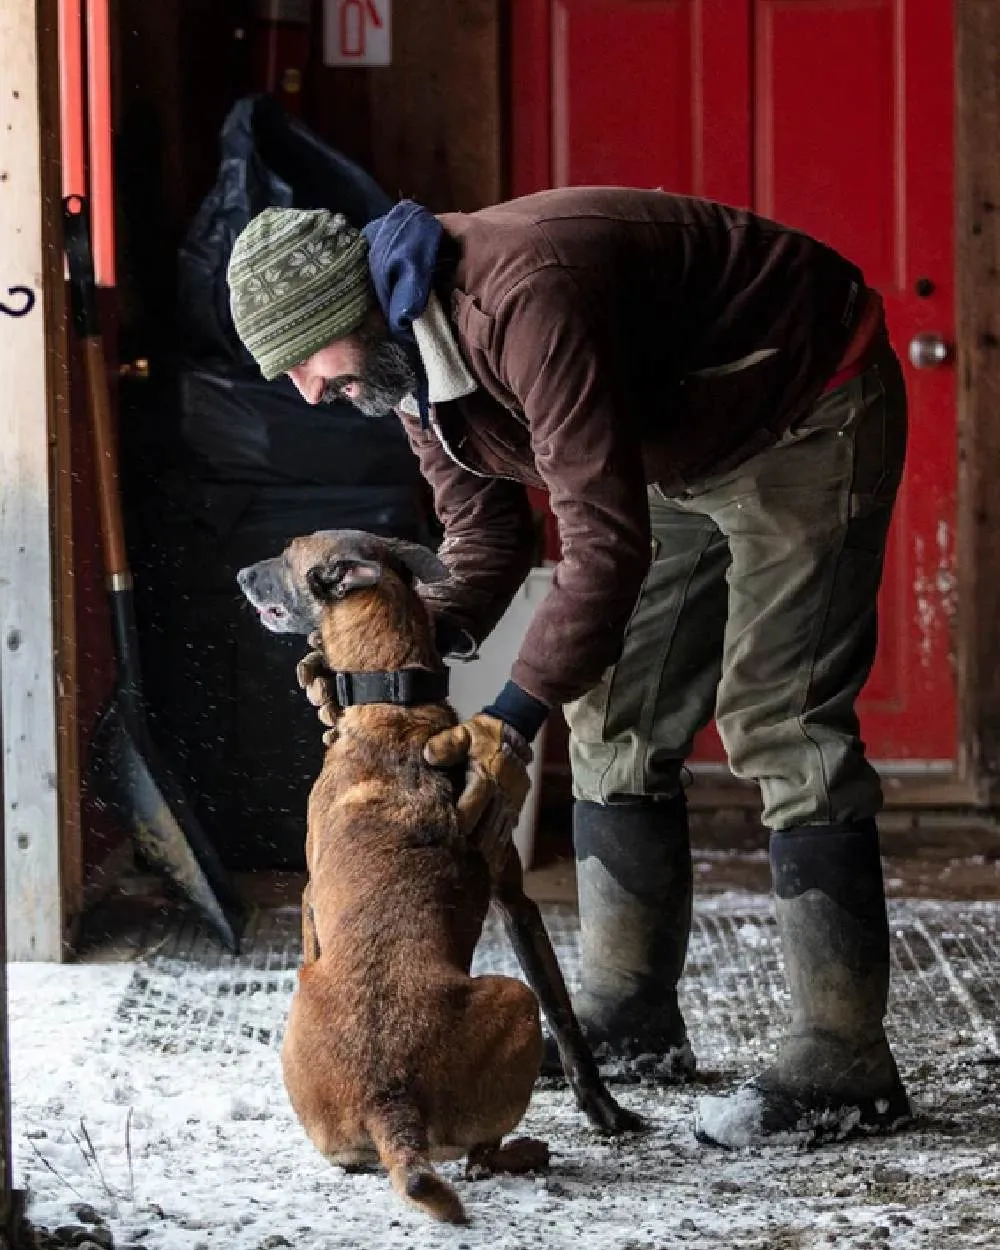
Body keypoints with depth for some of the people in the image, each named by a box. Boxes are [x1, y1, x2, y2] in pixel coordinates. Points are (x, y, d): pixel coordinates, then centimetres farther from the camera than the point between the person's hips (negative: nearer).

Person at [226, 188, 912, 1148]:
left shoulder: (522, 303, -36)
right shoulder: (407, 356, -4)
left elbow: (606, 537, -37)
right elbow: (484, 531, 5)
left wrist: (516, 718, -38)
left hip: (810, 413, -10)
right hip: (691, 449, 10)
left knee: (776, 723, -16)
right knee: (615, 718, 8)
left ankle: (844, 1066, -15)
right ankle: (628, 1016, 16)